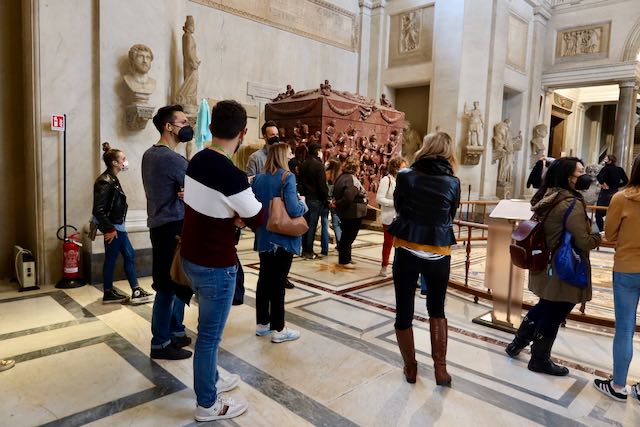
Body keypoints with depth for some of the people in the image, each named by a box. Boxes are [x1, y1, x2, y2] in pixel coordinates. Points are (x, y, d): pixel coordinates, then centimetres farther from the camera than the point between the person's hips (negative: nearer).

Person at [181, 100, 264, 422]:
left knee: (208, 329, 24)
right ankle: (207, 405, 25)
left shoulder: (197, 161, 0)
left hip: (191, 258, 8)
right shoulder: (232, 176, -26)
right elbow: (258, 220, -13)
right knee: (210, 335, 7)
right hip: (216, 266, -8)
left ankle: (211, 380, 43)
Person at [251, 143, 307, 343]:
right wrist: (304, 204, -4)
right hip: (283, 238, -6)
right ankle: (278, 329, 13)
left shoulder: (258, 178, 4)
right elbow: (294, 210, -24)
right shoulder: (287, 177, -15)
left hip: (264, 238, 6)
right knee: (278, 281, 2)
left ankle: (262, 323, 27)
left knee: (264, 279, 15)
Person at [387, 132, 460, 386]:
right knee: (437, 310, 20)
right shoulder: (453, 183, -2)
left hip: (407, 251, -1)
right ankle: (440, 369, 19)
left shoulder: (405, 176, -4)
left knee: (404, 311, 12)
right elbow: (450, 217, 11)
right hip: (439, 254, 2)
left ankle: (410, 367, 23)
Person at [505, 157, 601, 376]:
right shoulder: (573, 204, -22)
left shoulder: (548, 198, 4)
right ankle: (540, 359, 25)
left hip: (548, 266, 8)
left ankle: (518, 343, 35)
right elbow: (584, 242, -23)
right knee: (554, 314, 8)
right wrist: (599, 235, -4)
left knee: (544, 307, 25)